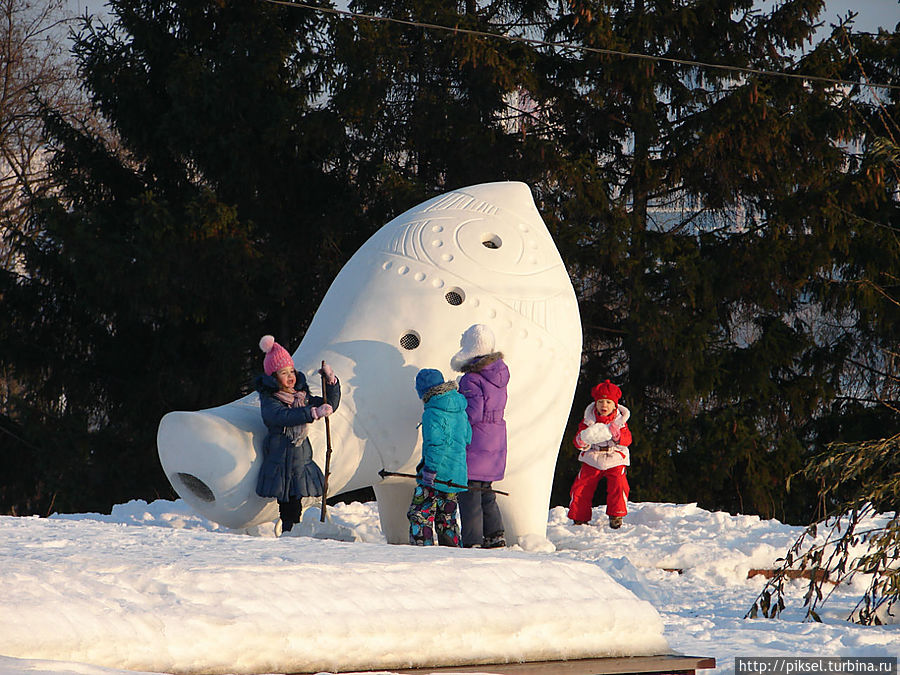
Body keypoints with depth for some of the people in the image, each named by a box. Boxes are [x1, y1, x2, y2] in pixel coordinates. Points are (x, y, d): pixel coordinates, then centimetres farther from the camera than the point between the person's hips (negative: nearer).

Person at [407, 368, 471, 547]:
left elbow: (436, 444, -22)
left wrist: (430, 470, -19)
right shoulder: (460, 410, 9)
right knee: (447, 518, 18)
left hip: (436, 476, -8)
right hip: (457, 475, 8)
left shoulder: (432, 413, -15)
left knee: (420, 515, -4)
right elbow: (467, 437, 18)